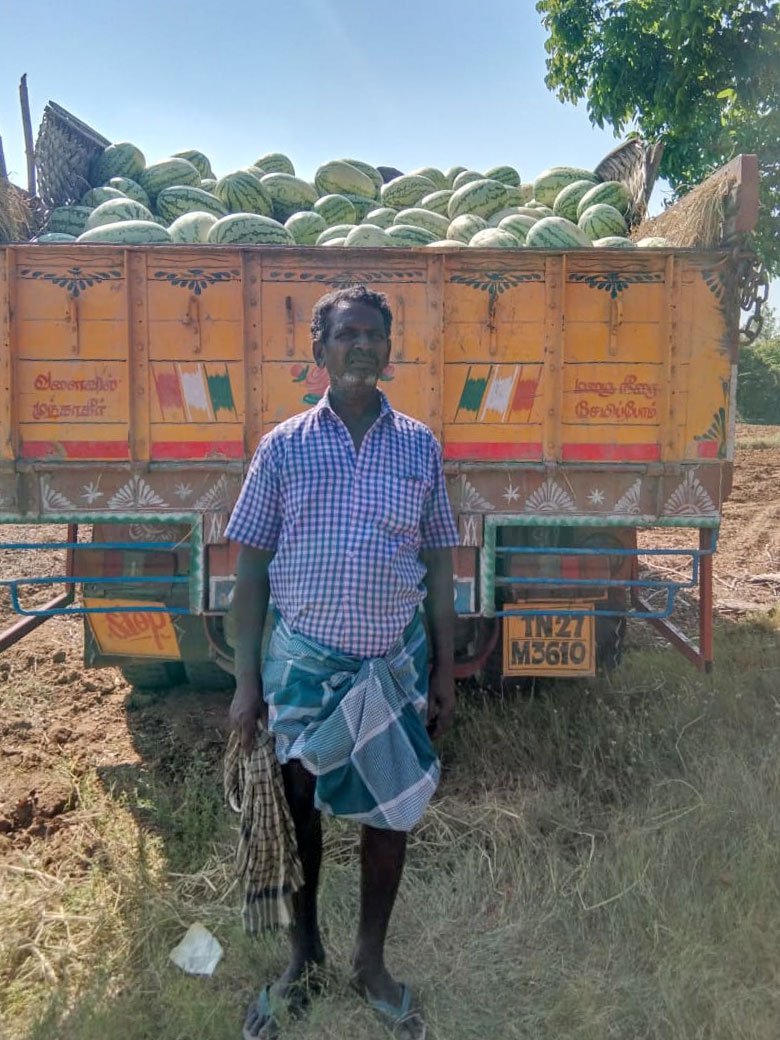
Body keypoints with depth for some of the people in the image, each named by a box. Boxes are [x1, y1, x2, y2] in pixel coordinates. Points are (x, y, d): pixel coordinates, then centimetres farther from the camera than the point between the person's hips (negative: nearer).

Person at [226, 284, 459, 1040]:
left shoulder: (420, 446, 0)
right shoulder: (283, 447, -3)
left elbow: (438, 566, 4)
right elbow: (250, 569, -1)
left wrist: (444, 670, 3)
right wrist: (246, 682, -3)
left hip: (395, 663, 1)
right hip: (302, 660, -1)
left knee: (388, 812, 13)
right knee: (298, 808, 15)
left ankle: (371, 962, 38)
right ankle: (302, 957, 40)